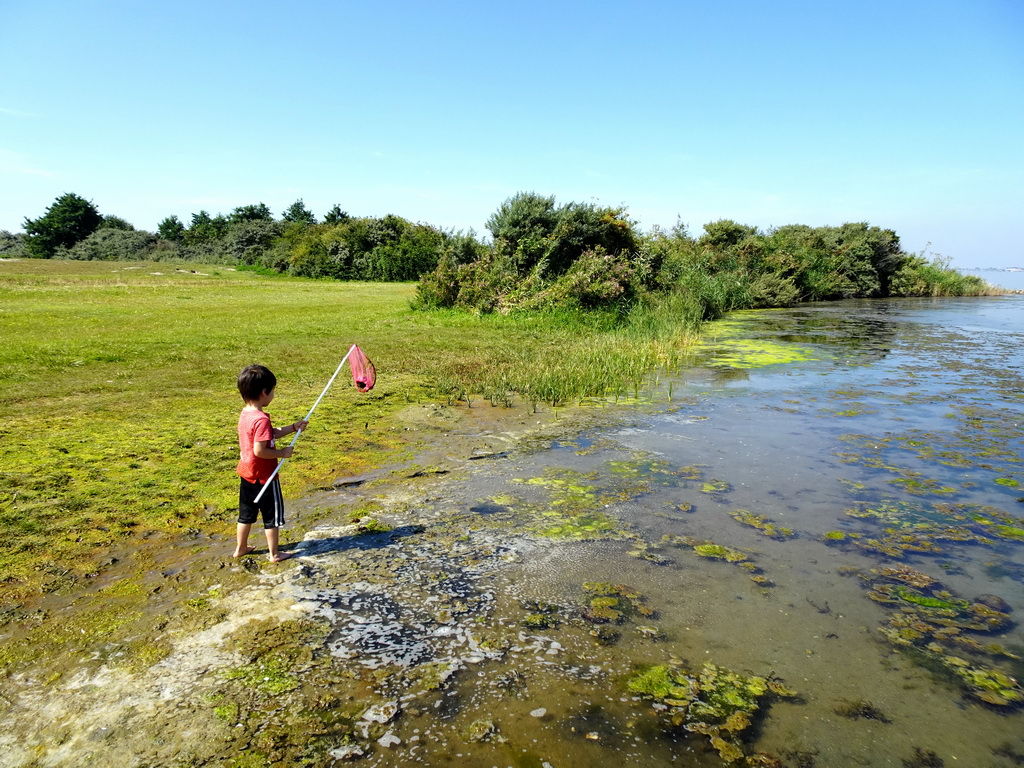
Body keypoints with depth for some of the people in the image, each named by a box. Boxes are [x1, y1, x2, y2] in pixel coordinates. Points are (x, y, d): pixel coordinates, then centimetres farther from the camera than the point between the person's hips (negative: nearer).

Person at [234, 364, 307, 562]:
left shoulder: (245, 414, 3)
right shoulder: (262, 419, -26)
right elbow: (259, 451, -28)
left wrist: (293, 427, 9)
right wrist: (282, 453, -17)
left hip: (246, 474, 9)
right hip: (264, 476, -9)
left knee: (246, 513, 23)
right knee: (272, 515, 8)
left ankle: (241, 548, 37)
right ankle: (275, 554, 20)